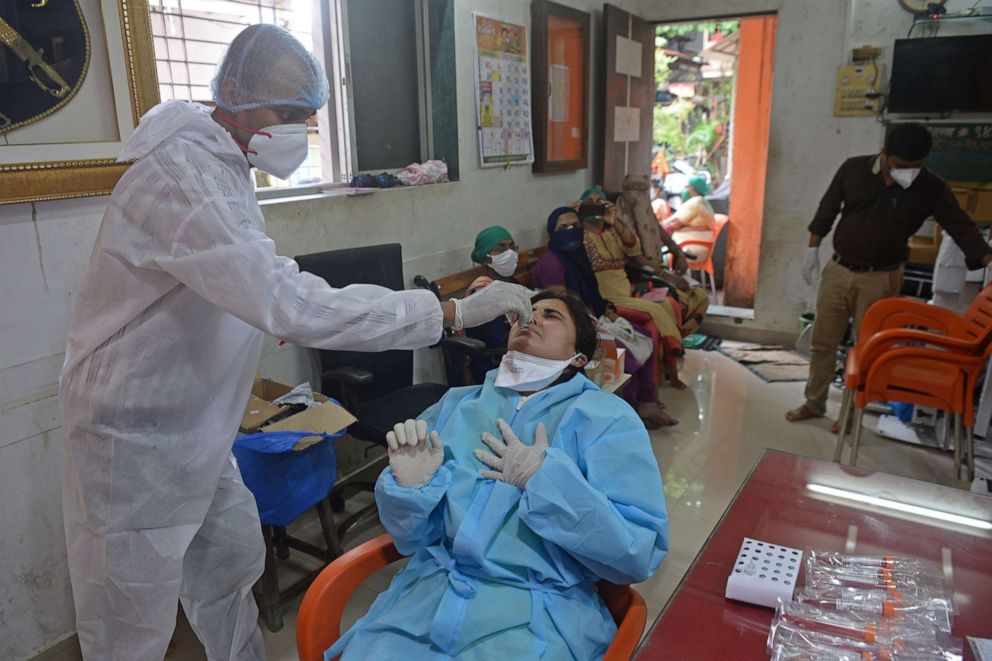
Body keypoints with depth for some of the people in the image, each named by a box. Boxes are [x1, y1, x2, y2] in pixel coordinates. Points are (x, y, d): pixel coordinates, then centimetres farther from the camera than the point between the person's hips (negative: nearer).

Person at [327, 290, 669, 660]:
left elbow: (639, 553, -8)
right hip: (426, 591, 3)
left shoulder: (607, 417, 0)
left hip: (536, 611, -2)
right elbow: (411, 536, 14)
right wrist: (409, 484, -8)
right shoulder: (456, 404, 12)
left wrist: (546, 479, -15)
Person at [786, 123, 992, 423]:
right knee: (822, 342, 10)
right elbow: (827, 209, 5)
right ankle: (814, 403, 26)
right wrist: (812, 249, 5)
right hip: (838, 270, 2)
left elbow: (962, 228, -12)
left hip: (881, 278, -2)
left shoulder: (931, 188, -10)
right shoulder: (853, 169, -6)